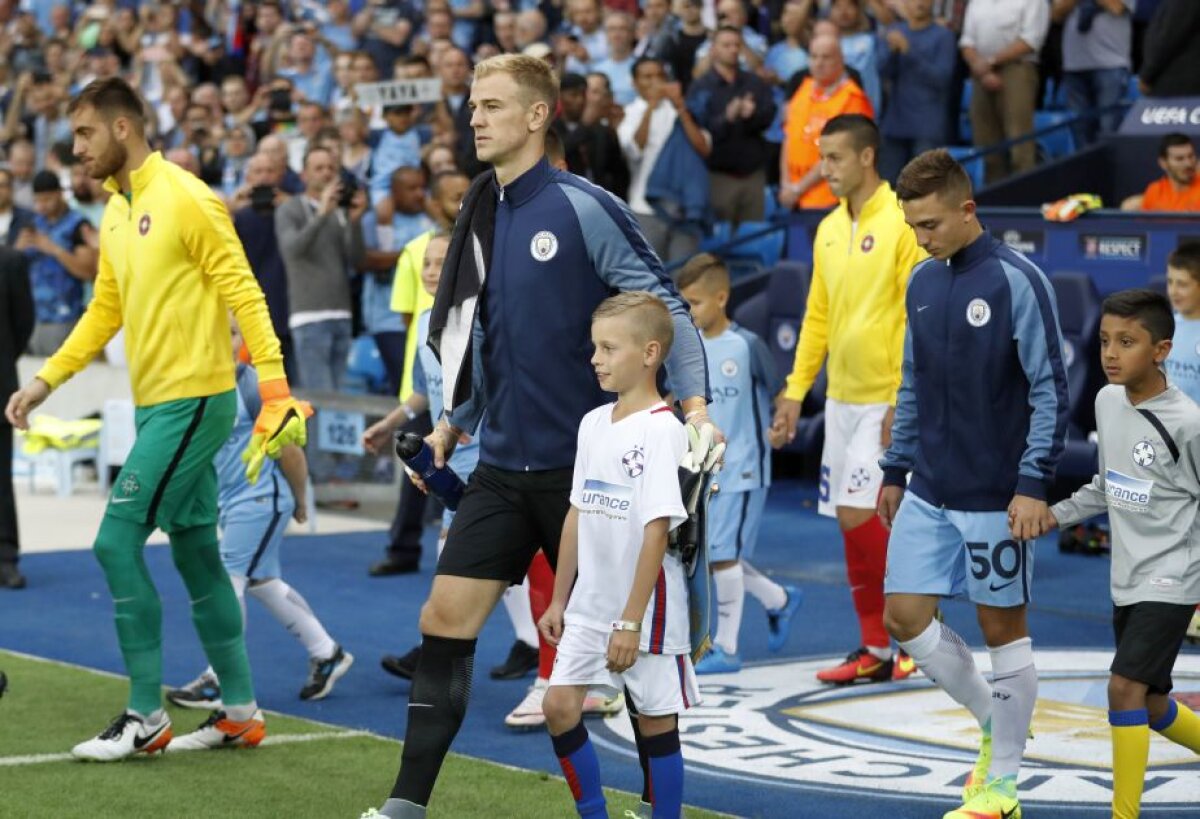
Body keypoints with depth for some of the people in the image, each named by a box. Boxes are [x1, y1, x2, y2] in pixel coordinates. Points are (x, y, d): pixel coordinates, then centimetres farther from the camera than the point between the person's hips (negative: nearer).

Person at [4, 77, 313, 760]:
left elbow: (243, 294, -14)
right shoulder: (116, 211, 14)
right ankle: (241, 710, 19)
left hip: (194, 400, -9)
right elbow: (105, 311, 22)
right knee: (195, 553, 12)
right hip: (157, 403, 9)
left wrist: (276, 389, -20)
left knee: (117, 541, -11)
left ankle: (147, 717, -5)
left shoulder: (186, 198, -12)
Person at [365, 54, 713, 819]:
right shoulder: (483, 215, 9)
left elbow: (666, 304, -12)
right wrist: (451, 426, 19)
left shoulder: (585, 208, -12)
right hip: (502, 466, 6)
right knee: (444, 619, 0)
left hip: (585, 464, -6)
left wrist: (694, 404, -23)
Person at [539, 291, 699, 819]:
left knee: (656, 719, 2)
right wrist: (559, 601, 14)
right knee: (559, 704, 1)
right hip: (590, 606, 7)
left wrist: (631, 620, -20)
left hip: (647, 607, -7)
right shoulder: (593, 424, 9)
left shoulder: (662, 430, -14)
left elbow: (657, 529, -18)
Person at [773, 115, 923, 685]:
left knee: (858, 514, -13)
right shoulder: (829, 230, 13)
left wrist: (903, 400, -19)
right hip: (841, 398, 7)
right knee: (855, 521, 8)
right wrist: (796, 389, 14)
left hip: (887, 400, -7)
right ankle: (875, 650, 15)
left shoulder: (901, 224, -11)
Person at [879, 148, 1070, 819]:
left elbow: (1051, 390, -14)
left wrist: (1034, 486, -18)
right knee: (905, 616, 4)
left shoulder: (1017, 282, -13)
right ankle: (993, 720, 26)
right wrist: (897, 470, 17)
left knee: (1003, 626, 3)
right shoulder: (923, 284, 8)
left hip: (996, 497, -7)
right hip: (928, 493, 7)